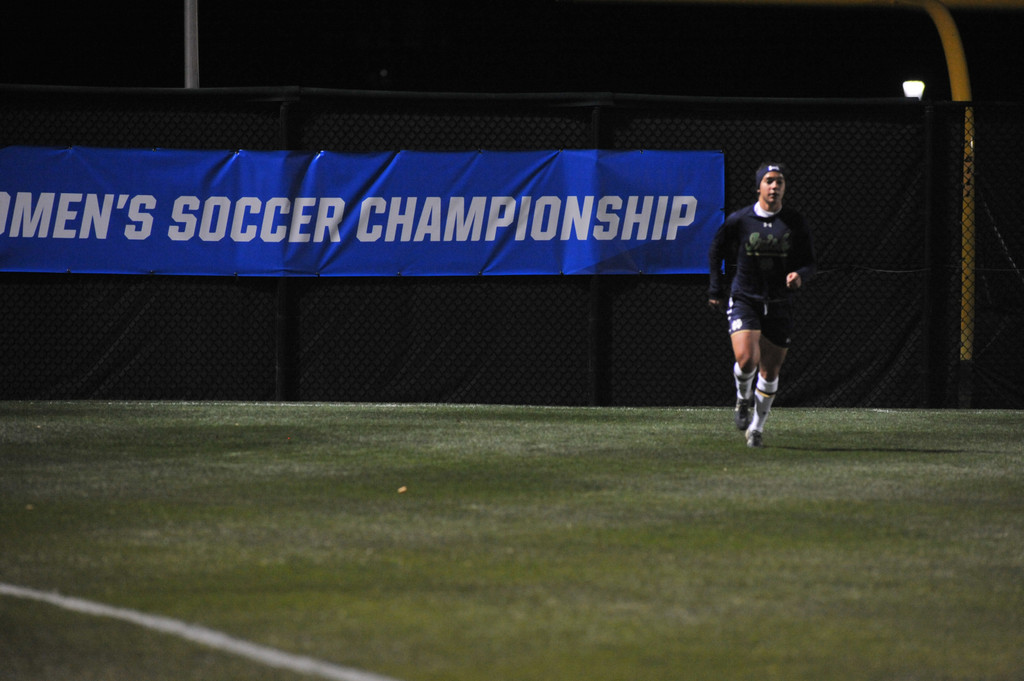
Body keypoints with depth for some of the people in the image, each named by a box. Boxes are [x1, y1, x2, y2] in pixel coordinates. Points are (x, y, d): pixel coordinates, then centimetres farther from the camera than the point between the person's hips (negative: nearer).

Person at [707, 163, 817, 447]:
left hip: (779, 305, 2)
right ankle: (743, 399, 11)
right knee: (746, 359, -22)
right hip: (744, 300, -2)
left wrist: (800, 275, -18)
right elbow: (716, 250, 12)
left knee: (770, 371, 4)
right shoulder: (739, 220, -4)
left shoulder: (794, 222, 0)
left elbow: (810, 261, 5)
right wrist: (716, 288, 9)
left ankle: (756, 427, 23)